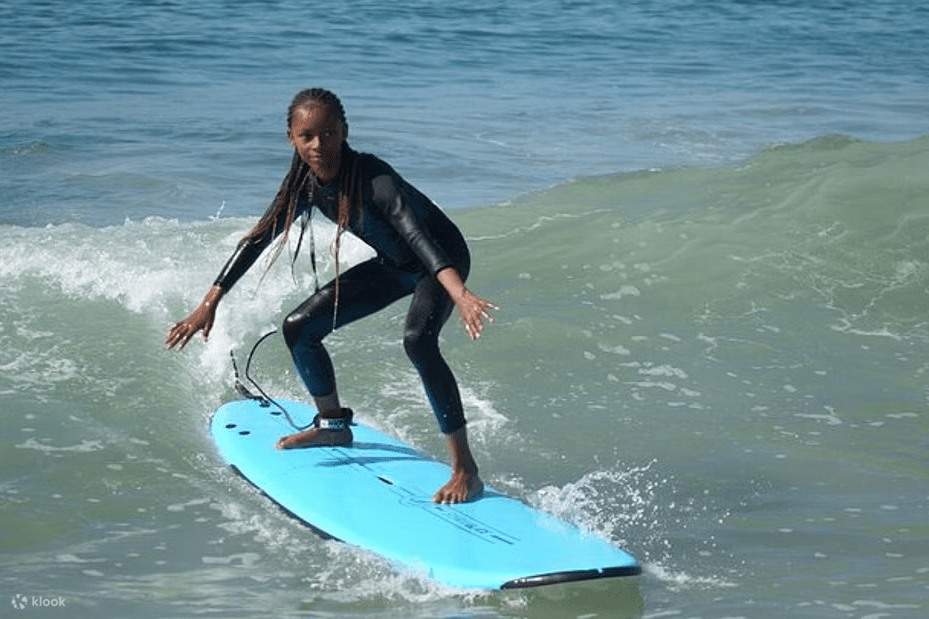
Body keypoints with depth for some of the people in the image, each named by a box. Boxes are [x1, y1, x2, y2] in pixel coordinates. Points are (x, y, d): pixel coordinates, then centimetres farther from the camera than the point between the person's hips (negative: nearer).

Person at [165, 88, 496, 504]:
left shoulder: (373, 179, -34)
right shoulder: (305, 184, -13)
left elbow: (417, 235, -48)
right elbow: (257, 241, -3)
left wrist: (459, 294, -64)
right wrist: (209, 305, -4)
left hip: (441, 262, -8)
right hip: (392, 266, 8)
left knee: (418, 340, -35)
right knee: (298, 327, 5)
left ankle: (465, 469, -31)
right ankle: (333, 424, 30)